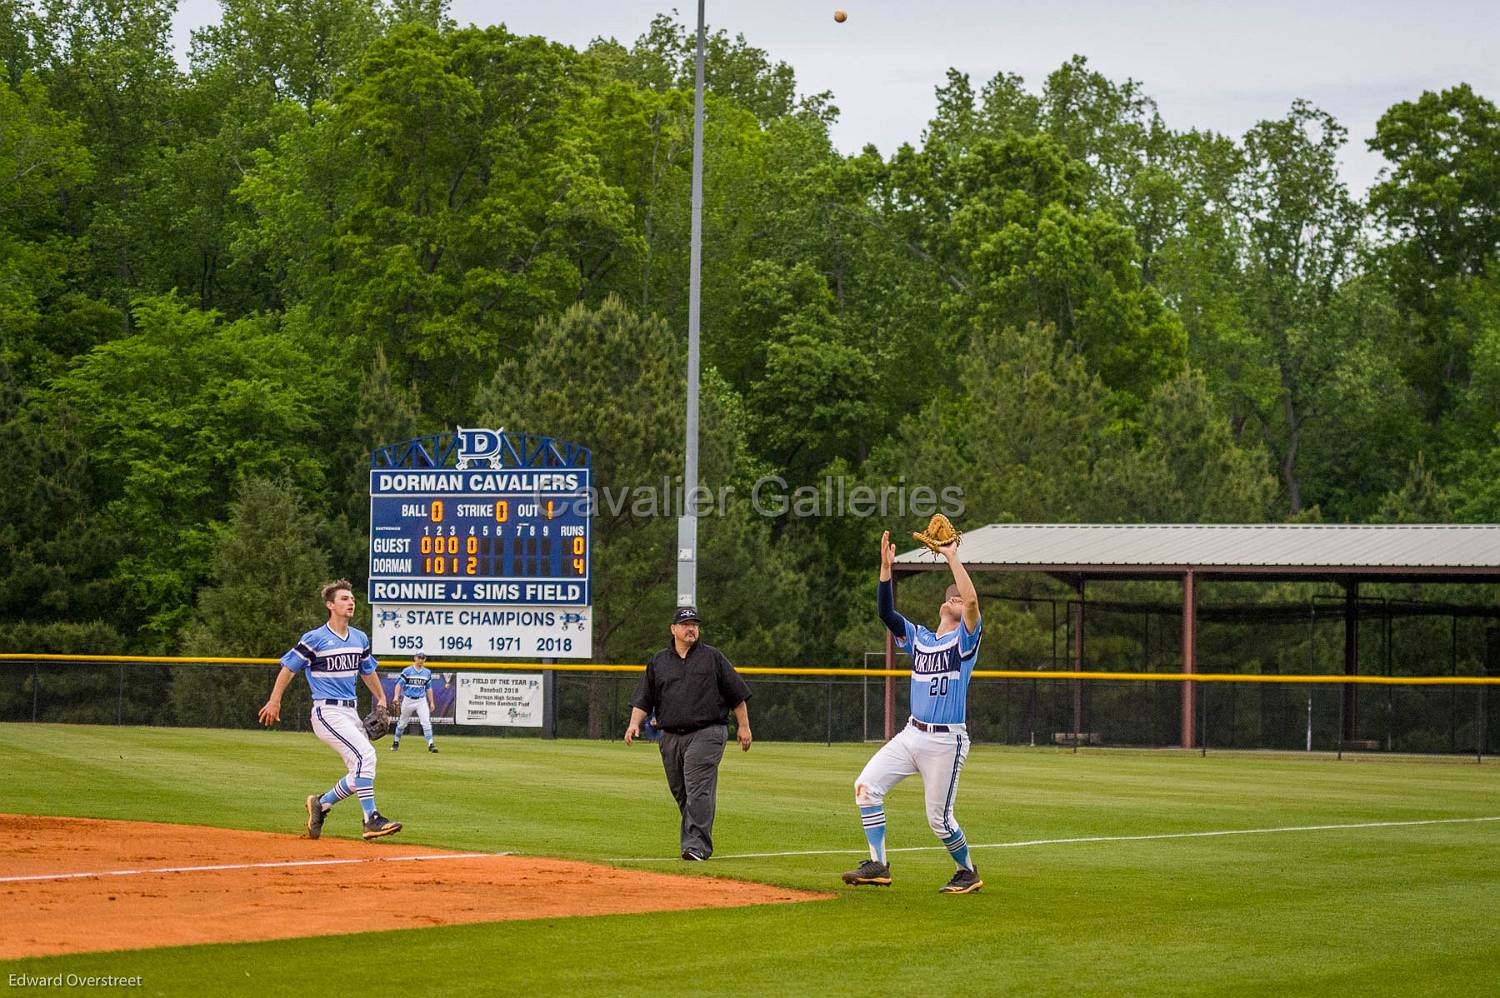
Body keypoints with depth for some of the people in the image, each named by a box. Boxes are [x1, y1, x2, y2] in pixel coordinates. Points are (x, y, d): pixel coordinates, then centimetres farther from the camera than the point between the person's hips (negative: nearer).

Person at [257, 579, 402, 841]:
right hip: (327, 713, -8)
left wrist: (381, 699, 23)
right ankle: (372, 820, -21)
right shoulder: (315, 639, -8)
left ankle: (321, 804, 24)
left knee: (360, 774, 3)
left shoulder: (360, 638, 12)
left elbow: (367, 671, 27)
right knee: (365, 754, -23)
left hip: (351, 711, 8)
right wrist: (274, 701, -1)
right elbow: (288, 667, -2)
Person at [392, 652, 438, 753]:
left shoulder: (427, 672, 7)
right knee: (402, 723, 10)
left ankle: (430, 745, -14)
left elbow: (428, 688, 13)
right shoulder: (407, 671, -5)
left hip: (421, 700, 2)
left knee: (426, 722, -12)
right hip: (408, 700, -2)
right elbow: (399, 684, -6)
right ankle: (396, 742, 28)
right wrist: (396, 696, -20)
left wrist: (431, 702, 11)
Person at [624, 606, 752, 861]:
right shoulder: (658, 661, 14)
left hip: (706, 734, -4)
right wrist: (634, 723, -4)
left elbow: (736, 693, 8)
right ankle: (698, 840, 19)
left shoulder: (712, 657, 7)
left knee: (698, 789, -15)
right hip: (670, 737, 4)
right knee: (680, 792, 7)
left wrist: (743, 727, 4)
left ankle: (697, 845, -19)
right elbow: (643, 699, 13)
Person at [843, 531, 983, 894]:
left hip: (947, 741, -6)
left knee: (939, 818, -2)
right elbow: (886, 611, 4)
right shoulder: (918, 637, 14)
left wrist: (952, 557, -17)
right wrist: (886, 567, -5)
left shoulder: (965, 639, -3)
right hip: (911, 735, 6)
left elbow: (972, 600, -21)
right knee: (867, 785, -8)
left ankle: (968, 872, 21)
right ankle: (878, 866, -5)